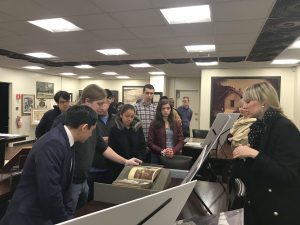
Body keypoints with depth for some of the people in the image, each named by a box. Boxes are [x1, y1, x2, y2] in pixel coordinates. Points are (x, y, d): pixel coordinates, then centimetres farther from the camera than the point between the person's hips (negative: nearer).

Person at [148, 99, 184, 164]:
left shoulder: (176, 124, 8)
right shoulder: (154, 124, 0)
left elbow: (181, 141, 4)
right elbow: (150, 143, -3)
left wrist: (173, 151, -14)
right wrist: (162, 151, -17)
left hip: (174, 157, 2)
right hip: (158, 157, -2)